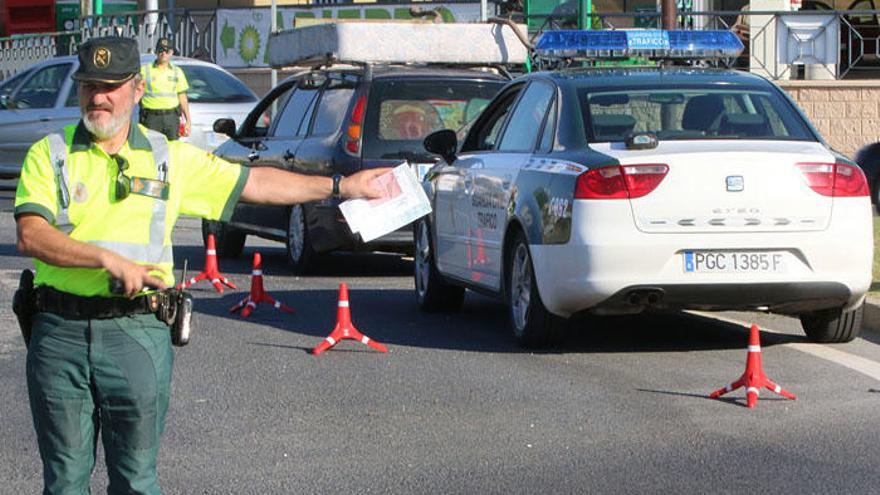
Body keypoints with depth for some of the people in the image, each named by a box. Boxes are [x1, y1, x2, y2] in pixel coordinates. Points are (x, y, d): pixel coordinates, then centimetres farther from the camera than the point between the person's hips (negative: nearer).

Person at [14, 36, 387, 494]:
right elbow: (30, 234, -10)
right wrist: (108, 259, -20)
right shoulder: (49, 156, 4)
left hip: (137, 334, 1)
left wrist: (342, 186, 16)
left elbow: (254, 183, 16)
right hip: (60, 331, -1)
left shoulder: (170, 159, 10)